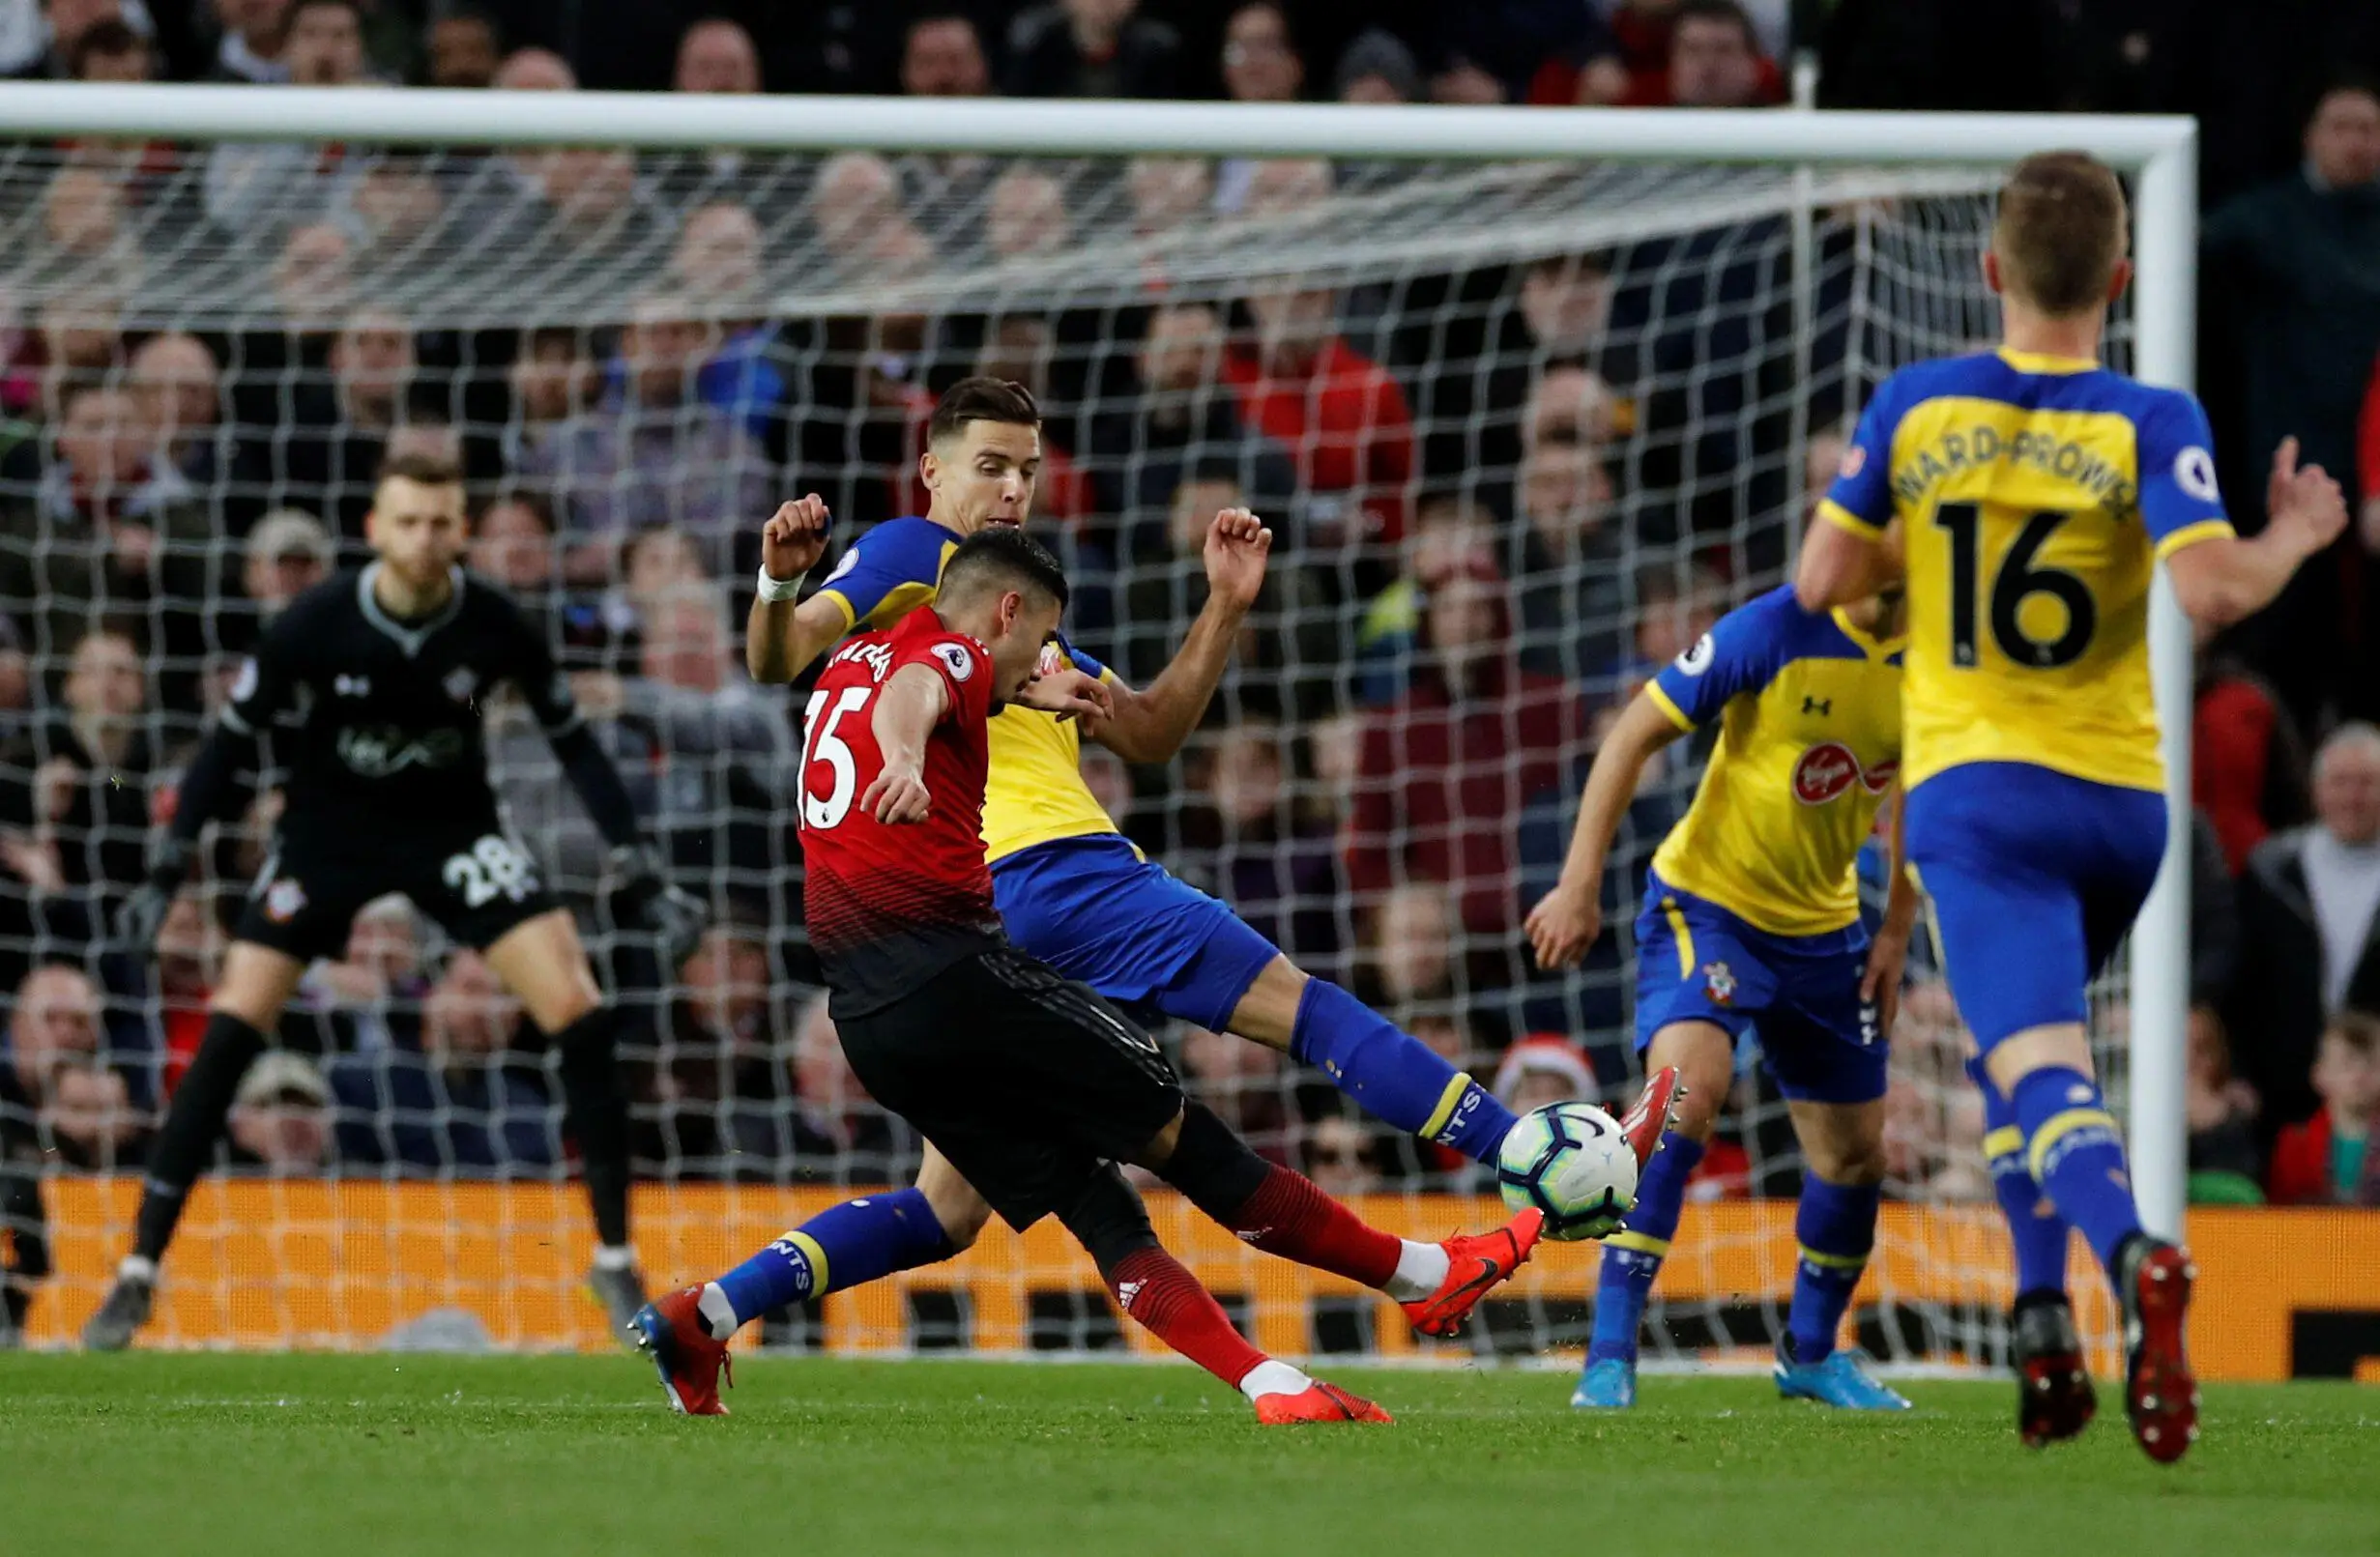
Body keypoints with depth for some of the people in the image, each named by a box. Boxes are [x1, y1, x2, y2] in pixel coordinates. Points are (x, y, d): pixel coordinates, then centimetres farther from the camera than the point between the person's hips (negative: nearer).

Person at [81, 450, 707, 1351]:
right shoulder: (314, 626, -22)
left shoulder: (492, 625, -18)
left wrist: (642, 878, -7)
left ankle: (616, 1258, 2)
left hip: (453, 827, 1)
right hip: (328, 830, -1)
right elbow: (231, 742, -10)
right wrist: (166, 873, -15)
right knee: (231, 1030, -13)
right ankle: (139, 1270, -3)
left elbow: (572, 742, -4)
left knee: (580, 1014, -13)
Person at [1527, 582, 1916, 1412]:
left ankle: (1811, 1351, 37)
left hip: (1823, 929, 6)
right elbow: (1635, 733, -16)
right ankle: (1609, 1357, -24)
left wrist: (1896, 933, 6)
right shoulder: (1776, 632, -22)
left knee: (1855, 1153, 11)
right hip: (1707, 900, -6)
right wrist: (1579, 887, -19)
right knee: (1685, 1091, -28)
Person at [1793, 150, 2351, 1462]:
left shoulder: (1916, 408, -1)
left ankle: (2132, 1256, -44)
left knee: (2042, 1072, -15)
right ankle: (2043, 1317, 19)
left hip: (1971, 786, -2)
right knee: (2034, 1040, 27)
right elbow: (2215, 591, -19)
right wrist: (2292, 536, 1)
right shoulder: (2151, 424, -7)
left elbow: (1821, 584, 4)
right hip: (2120, 800, 2)